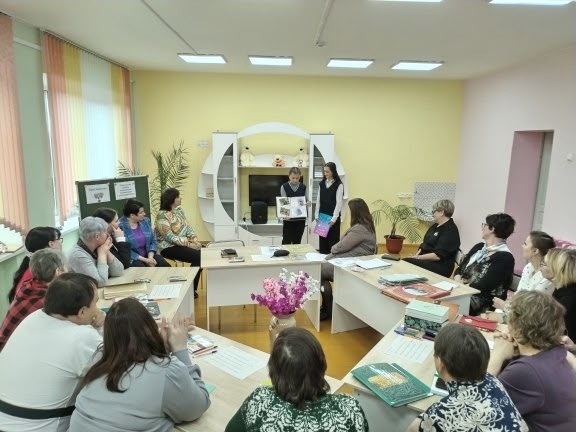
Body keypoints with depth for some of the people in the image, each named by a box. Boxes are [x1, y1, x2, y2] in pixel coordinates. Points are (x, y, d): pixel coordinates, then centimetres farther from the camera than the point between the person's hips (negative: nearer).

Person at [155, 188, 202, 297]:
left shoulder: (179, 210, 7)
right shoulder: (162, 216, -17)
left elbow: (188, 227, 7)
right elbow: (171, 238, -22)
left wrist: (195, 240, -10)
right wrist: (189, 244, -24)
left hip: (184, 243, 8)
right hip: (169, 247, -8)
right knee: (198, 257, -22)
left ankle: (193, 287, 0)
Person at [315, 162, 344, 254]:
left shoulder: (339, 185, -6)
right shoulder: (321, 184, 9)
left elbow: (339, 202, -11)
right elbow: (318, 200, 9)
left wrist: (334, 219, -16)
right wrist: (317, 216, 4)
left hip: (333, 217, -4)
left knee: (333, 240, 1)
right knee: (322, 240, 8)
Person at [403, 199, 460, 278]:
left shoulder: (450, 231, -12)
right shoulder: (435, 226, 17)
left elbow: (438, 255, -20)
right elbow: (425, 245, 16)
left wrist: (417, 258, -16)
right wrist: (416, 256, -2)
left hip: (440, 266, -8)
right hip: (426, 260, 8)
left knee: (408, 262, -29)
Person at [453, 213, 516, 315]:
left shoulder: (505, 257, -10)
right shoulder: (479, 247, 15)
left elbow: (483, 287, -17)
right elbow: (460, 269, 11)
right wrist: (458, 281, -8)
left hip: (482, 305, -7)